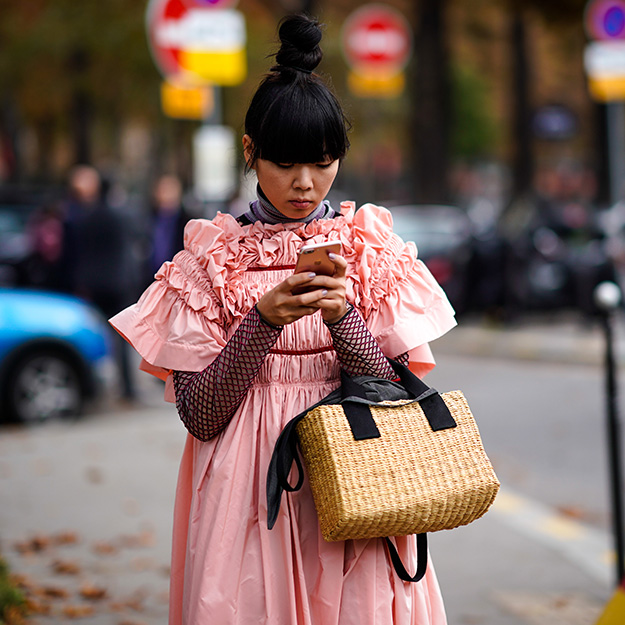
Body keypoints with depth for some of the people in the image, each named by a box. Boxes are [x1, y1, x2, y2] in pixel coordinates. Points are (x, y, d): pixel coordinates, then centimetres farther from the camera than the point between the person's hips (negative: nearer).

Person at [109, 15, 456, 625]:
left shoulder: (371, 250, 4)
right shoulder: (214, 258, 0)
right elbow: (200, 415, -6)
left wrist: (344, 316, -16)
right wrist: (263, 321, -18)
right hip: (247, 498, -1)